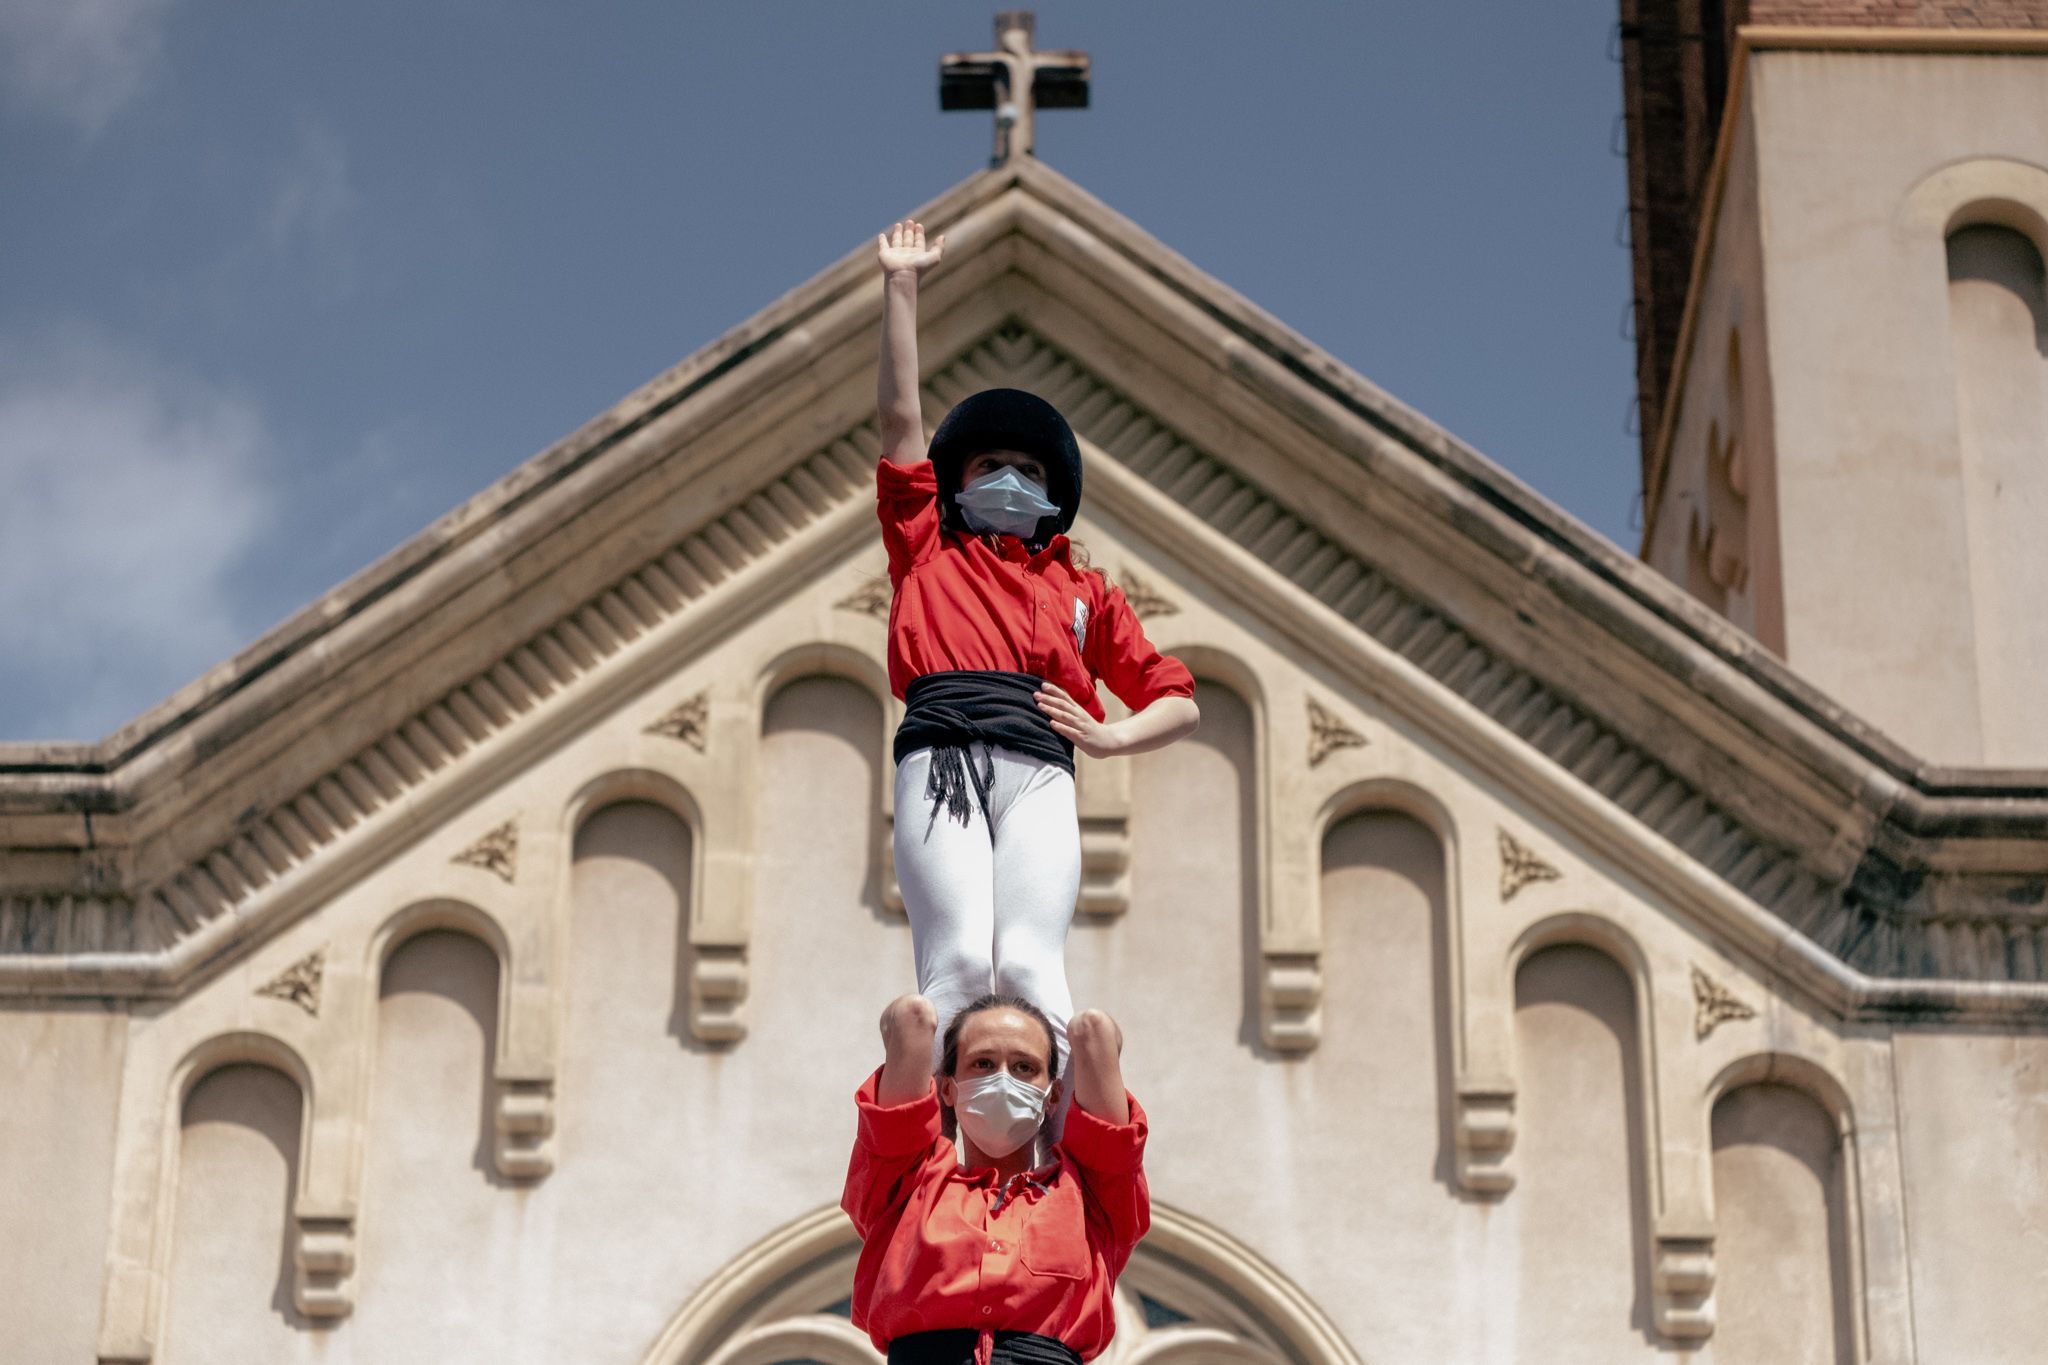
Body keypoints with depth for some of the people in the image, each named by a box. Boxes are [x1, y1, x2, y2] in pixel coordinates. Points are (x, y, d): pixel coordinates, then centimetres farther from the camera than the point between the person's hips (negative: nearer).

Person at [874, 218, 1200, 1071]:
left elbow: (1179, 702, 27)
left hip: (1037, 769, 1)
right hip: (939, 756, -1)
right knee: (957, 962, -22)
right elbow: (899, 415, 24)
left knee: (1028, 963, -20)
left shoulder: (1082, 590, 30)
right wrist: (901, 287, 23)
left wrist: (1110, 736, 6)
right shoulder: (928, 553, 29)